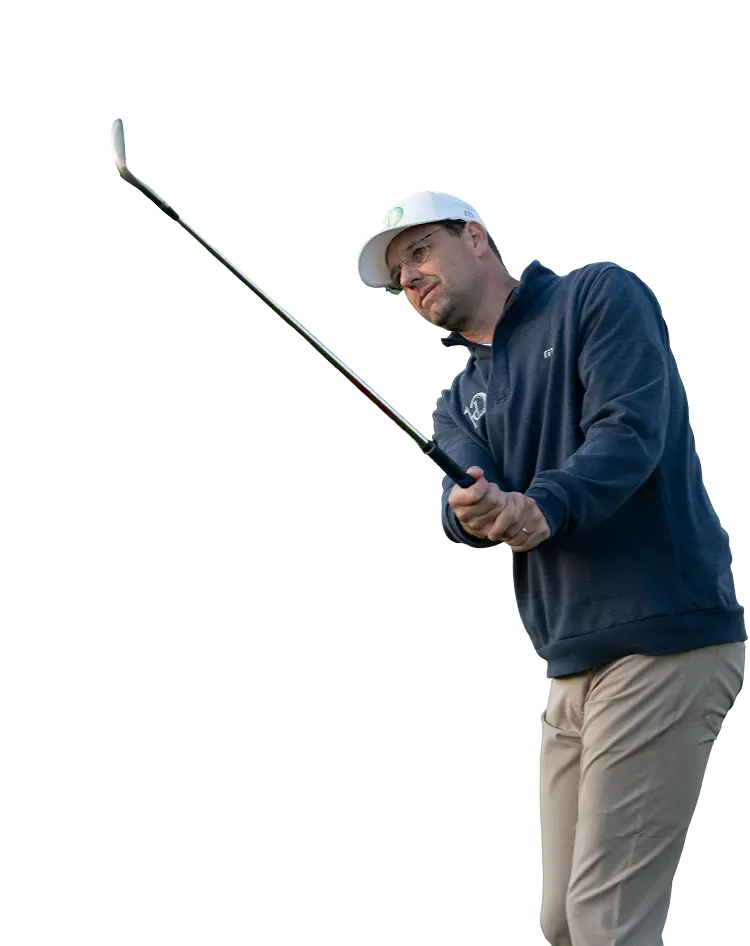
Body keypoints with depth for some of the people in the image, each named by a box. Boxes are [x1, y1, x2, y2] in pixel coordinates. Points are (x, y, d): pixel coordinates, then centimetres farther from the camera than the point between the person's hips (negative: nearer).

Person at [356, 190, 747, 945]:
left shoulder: (599, 296, 1)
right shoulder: (459, 403, 19)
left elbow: (630, 428, -14)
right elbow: (462, 500, -2)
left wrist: (543, 507, -30)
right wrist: (474, 512, -26)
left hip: (664, 638, -8)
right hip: (571, 664, 8)